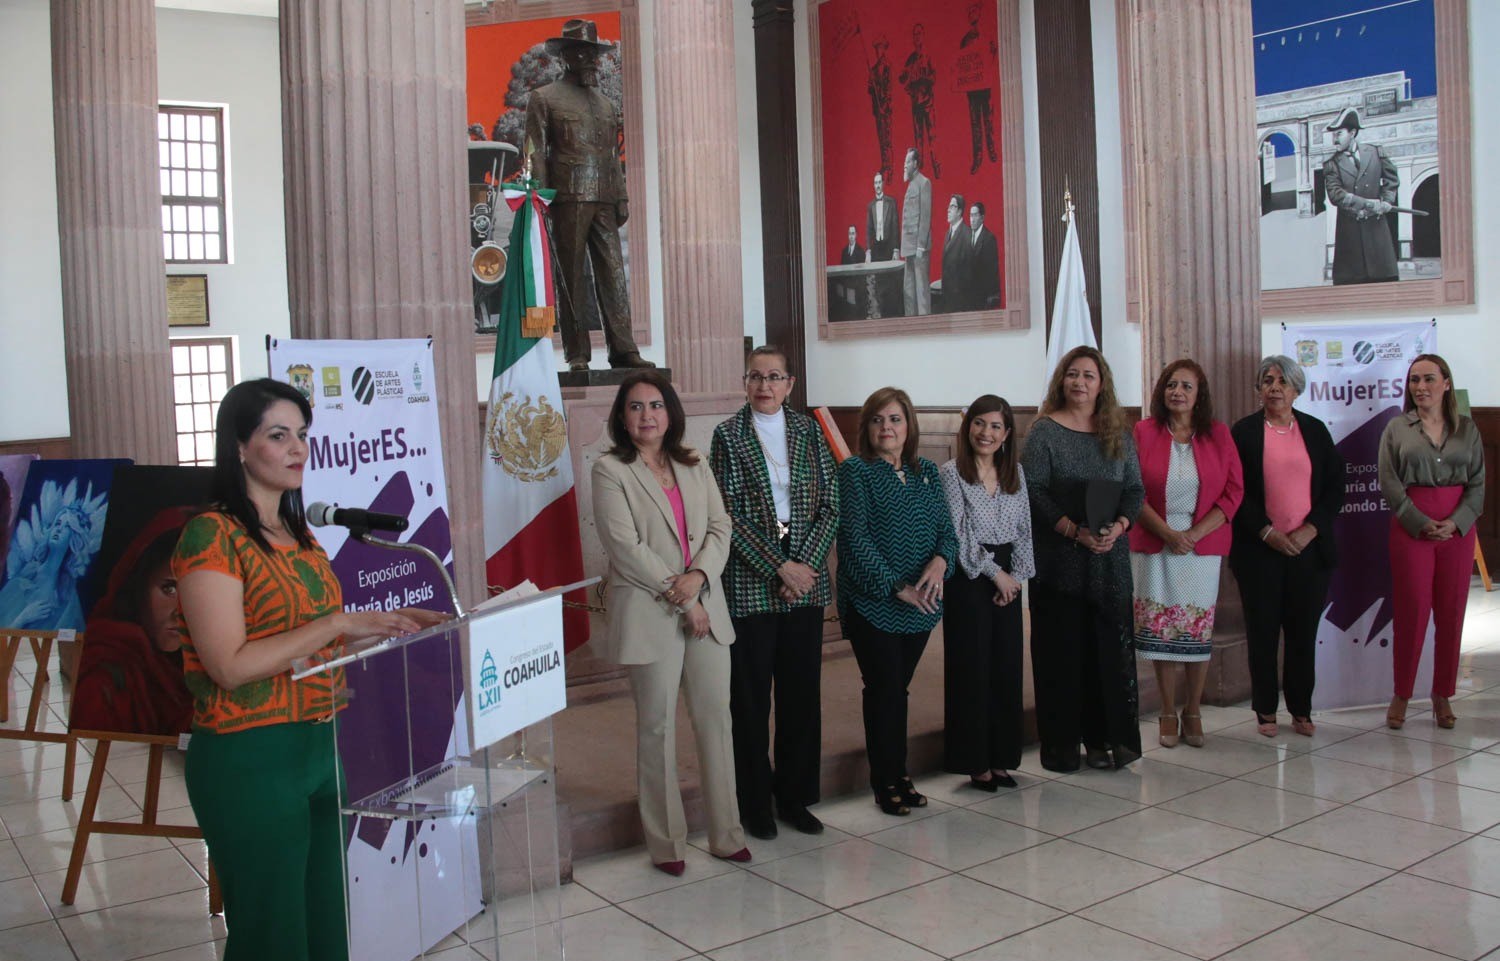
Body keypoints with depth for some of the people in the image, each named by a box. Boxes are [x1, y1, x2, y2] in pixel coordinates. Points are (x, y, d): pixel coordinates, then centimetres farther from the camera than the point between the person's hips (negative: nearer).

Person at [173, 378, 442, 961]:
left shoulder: (298, 532, 12)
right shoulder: (212, 536, -13)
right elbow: (230, 666, -20)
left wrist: (389, 622, 5)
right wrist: (338, 622, -21)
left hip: (324, 743, 8)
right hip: (251, 758, -8)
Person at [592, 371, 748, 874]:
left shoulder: (694, 467, 13)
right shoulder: (610, 470, -3)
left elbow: (720, 527, 7)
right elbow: (625, 546, -11)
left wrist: (699, 576, -13)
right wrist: (679, 598, -12)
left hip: (706, 608, 5)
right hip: (648, 614, -4)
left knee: (717, 720, 7)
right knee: (657, 729, 4)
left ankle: (726, 834, 18)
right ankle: (666, 844, 16)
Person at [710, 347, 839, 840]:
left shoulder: (808, 430, 8)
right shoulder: (728, 435, -2)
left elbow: (829, 505, 4)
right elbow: (729, 515, -8)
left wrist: (806, 564, -9)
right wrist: (779, 567, -14)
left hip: (806, 580, 3)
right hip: (750, 584, -3)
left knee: (802, 693, 9)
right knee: (750, 697, 4)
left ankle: (795, 796, 23)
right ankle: (755, 803, 17)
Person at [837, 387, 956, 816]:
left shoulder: (927, 472, 10)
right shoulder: (854, 471, -6)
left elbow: (946, 528, 9)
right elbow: (855, 538, -13)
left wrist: (941, 560, -14)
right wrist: (895, 586, -17)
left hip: (919, 604, 5)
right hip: (871, 603, -4)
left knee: (897, 688, 12)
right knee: (884, 690, 0)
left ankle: (897, 775, 22)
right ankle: (886, 783, 12)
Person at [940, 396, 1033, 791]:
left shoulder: (1016, 472, 9)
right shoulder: (951, 473, -7)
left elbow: (1024, 528, 8)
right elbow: (958, 534, -11)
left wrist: (1017, 575, -3)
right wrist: (994, 572, -10)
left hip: (1007, 578, 5)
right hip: (967, 578, -5)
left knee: (1007, 667, 7)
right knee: (971, 669, -1)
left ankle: (1000, 757, 18)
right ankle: (975, 762, 9)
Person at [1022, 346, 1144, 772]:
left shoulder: (1119, 434, 10)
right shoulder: (1044, 431, -1)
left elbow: (1135, 490, 9)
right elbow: (1033, 491, -8)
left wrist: (1118, 526, -11)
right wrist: (1075, 531, -18)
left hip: (1109, 559, 4)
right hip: (1058, 559, -3)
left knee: (1110, 646, 4)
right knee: (1061, 648, 1)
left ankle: (1105, 737, 14)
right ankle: (1060, 744, 9)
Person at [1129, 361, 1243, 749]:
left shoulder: (1218, 434, 4)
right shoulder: (1144, 433, 1)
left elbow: (1233, 491, 1)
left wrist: (1194, 534, -10)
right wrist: (1167, 533, -12)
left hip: (1203, 546, 1)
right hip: (1154, 546, 0)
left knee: (1199, 631, 3)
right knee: (1159, 630, 1)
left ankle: (1193, 711, 18)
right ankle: (1168, 713, 14)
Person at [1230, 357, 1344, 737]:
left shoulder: (1315, 431, 8)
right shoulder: (1243, 432, 1)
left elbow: (1335, 488, 6)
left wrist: (1310, 530, -7)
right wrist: (1267, 533, -12)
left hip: (1309, 548, 2)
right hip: (1259, 549, -2)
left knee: (1304, 631, 7)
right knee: (1262, 631, 4)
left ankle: (1301, 710, 18)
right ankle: (1265, 710, 14)